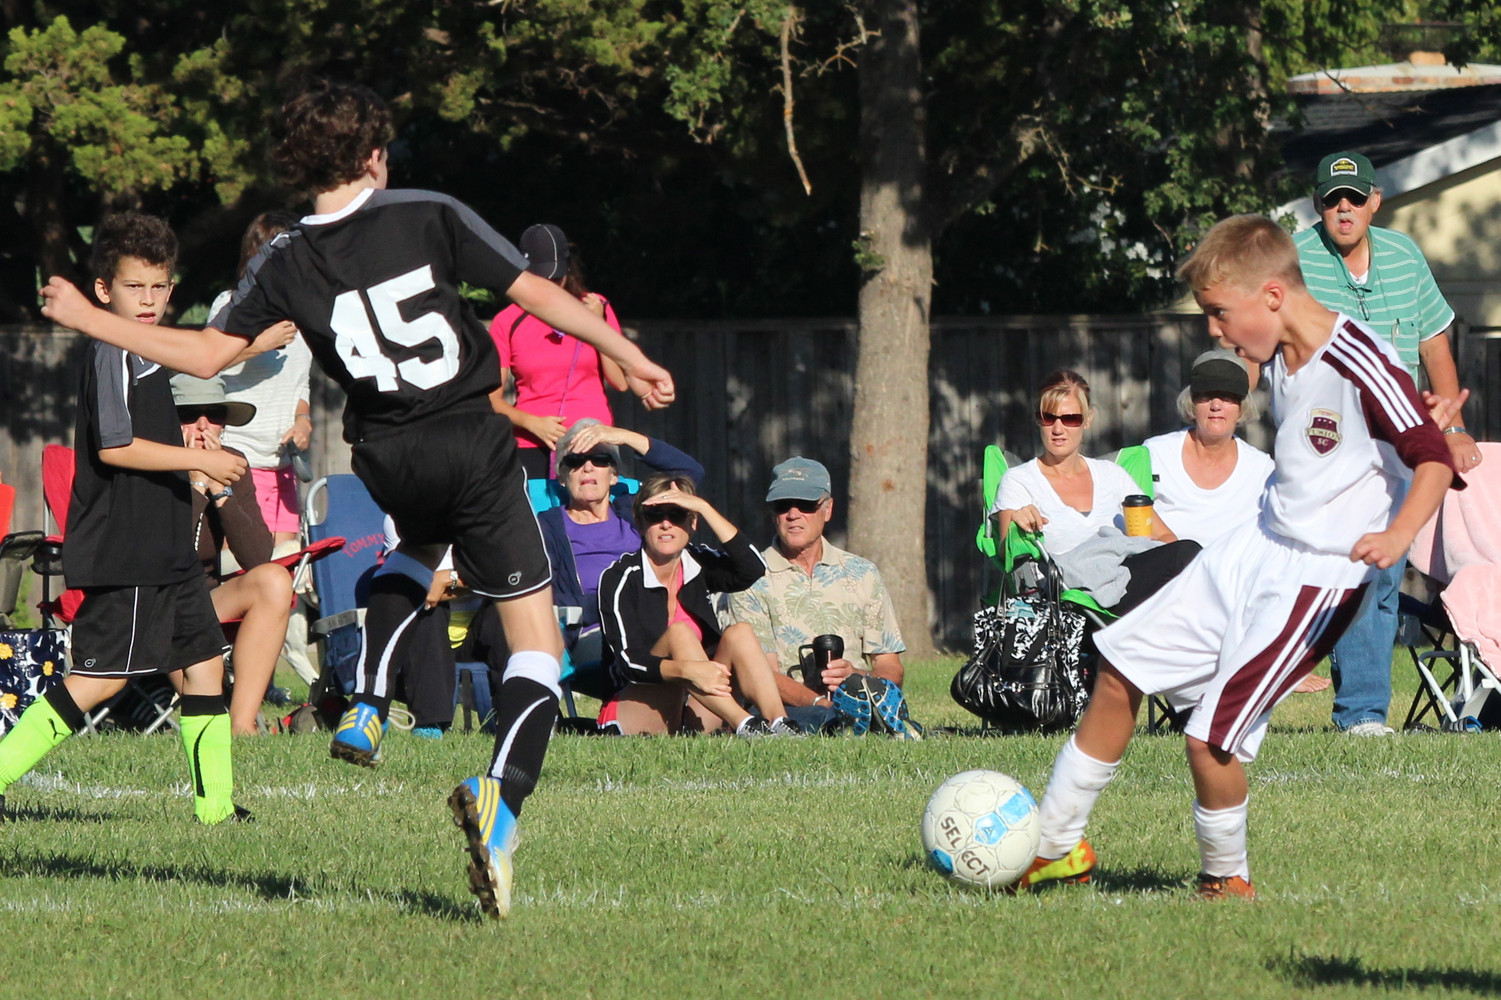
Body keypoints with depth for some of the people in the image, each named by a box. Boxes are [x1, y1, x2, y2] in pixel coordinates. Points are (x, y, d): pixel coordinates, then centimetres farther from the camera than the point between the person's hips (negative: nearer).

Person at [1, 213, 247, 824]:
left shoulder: (145, 354, 17)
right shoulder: (111, 355, -14)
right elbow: (113, 448, -21)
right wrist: (200, 459, -18)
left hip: (164, 548, 10)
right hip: (122, 551, -10)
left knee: (203, 659, 8)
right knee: (104, 675, -10)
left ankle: (216, 803, 11)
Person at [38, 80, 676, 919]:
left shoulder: (286, 262, 0)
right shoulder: (431, 217, -6)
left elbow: (206, 354, 3)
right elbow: (536, 294, -5)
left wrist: (87, 319, 16)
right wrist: (630, 358, 6)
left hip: (388, 461, 4)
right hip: (473, 442, -4)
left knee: (418, 548, 41)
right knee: (537, 642, -1)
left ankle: (366, 714, 24)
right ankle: (502, 798, -27)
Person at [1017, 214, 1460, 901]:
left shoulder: (1360, 366, -21)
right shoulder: (1278, 361, 6)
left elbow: (1434, 458, -25)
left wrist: (1398, 536, -38)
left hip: (1318, 575, -9)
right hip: (1255, 547, 9)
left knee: (1211, 736, -13)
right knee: (1120, 669, 11)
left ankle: (1227, 881, 13)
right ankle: (1054, 845, 24)